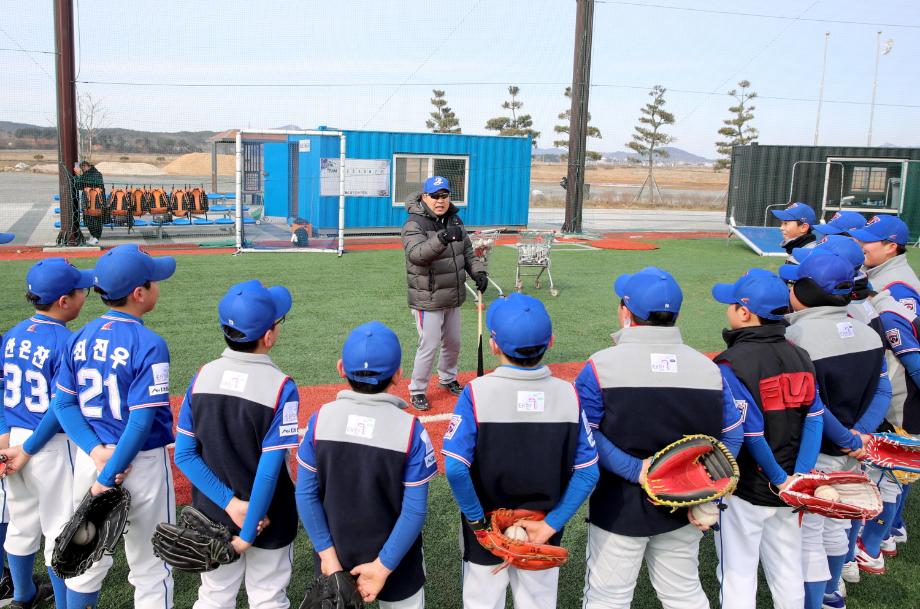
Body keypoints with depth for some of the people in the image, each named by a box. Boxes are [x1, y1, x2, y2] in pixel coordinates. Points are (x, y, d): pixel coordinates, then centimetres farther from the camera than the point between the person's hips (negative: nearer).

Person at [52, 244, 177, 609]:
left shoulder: (80, 338, 2)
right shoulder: (148, 344, -18)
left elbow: (63, 404, 2)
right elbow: (141, 422, -21)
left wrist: (96, 452, -8)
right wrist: (108, 478, -14)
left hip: (89, 457, 6)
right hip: (141, 465, -6)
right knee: (151, 570, 10)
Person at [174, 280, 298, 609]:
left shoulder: (202, 377, -8)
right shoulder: (281, 387, -21)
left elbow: (184, 454, -8)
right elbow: (269, 470, -21)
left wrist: (230, 503, -11)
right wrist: (249, 533, -13)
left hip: (212, 517, 4)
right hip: (269, 519, -3)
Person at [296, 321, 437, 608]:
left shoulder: (320, 419, -14)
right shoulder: (411, 429, -20)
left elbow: (306, 494, -9)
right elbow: (415, 510, -19)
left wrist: (327, 552, -5)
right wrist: (384, 566, -13)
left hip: (334, 553, 2)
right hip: (394, 556, -2)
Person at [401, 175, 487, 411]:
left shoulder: (455, 220, 5)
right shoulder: (414, 224, -18)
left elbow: (467, 251, 14)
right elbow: (415, 254, -36)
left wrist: (478, 272, -2)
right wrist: (441, 238, -50)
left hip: (453, 298, 7)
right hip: (428, 300, -7)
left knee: (453, 343, 20)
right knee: (429, 346, -4)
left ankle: (447, 378, 43)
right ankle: (417, 390, 15)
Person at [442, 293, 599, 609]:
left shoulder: (476, 393, -19)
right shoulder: (568, 394, -11)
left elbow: (455, 468, -25)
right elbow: (588, 472, -10)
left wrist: (477, 520, -13)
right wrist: (551, 524, -8)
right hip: (543, 536, 2)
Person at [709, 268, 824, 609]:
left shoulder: (730, 364, -20)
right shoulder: (800, 357, 1)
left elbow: (751, 434, -22)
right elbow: (814, 420, -3)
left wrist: (780, 479, -11)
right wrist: (798, 477, -8)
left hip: (743, 491, -6)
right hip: (788, 490, 6)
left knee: (738, 576, 8)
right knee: (787, 572, 20)